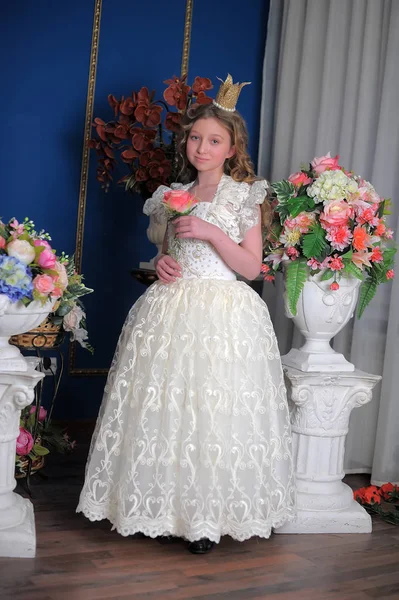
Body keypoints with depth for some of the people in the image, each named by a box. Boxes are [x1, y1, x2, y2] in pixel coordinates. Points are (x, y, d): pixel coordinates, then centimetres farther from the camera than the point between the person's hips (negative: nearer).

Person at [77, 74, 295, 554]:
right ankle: (165, 508, 18)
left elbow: (252, 267, -5)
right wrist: (160, 264, -1)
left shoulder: (245, 195, -1)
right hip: (170, 312, 4)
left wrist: (212, 233, -16)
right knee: (163, 409, 3)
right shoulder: (172, 196, 12)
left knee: (214, 412, -4)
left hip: (224, 316, -4)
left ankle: (207, 517, 10)